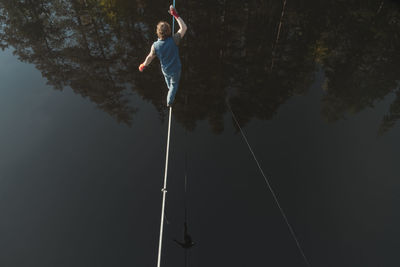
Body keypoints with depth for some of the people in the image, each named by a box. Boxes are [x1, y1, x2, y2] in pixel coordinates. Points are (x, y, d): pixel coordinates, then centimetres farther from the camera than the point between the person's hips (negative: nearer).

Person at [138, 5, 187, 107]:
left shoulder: (155, 45, -25)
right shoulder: (173, 40, -32)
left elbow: (150, 57, -8)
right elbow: (184, 28, -22)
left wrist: (144, 65, 11)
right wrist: (176, 15, -20)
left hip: (165, 70, 2)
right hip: (176, 69, -2)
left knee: (167, 77, 40)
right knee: (174, 84, 26)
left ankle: (169, 88, 71)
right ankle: (169, 101, 39)